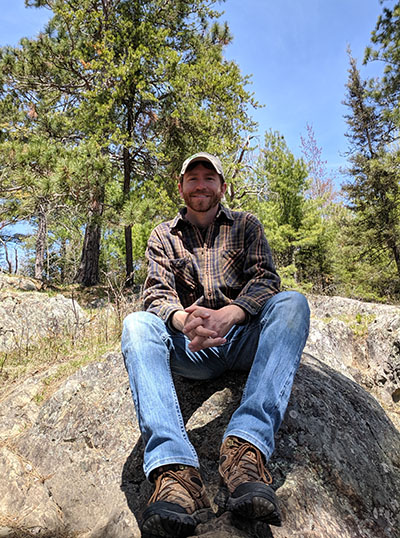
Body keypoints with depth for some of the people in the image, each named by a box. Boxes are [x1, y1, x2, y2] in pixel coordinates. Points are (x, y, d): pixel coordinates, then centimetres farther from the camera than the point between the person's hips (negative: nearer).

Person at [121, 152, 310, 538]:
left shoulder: (246, 225, 14)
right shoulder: (163, 236, 14)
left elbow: (265, 279, -1)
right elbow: (157, 293, -1)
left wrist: (228, 314, -24)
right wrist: (184, 319, -26)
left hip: (241, 339, 0)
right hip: (190, 348, 0)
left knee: (292, 302, -27)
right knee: (137, 324, -26)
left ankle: (246, 446, -41)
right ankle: (174, 467, -42)